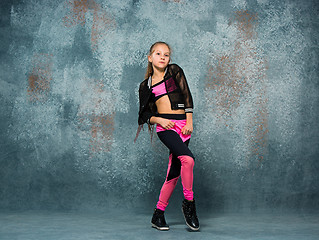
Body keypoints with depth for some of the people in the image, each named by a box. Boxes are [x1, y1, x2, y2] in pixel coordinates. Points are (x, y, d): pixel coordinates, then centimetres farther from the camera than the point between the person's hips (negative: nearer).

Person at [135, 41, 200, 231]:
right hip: (164, 126, -2)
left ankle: (158, 215, 11)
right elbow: (146, 114, 12)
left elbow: (186, 95, 6)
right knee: (187, 159, -26)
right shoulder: (146, 85, 14)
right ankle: (189, 203, -11)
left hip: (183, 124, 2)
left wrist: (189, 122, -2)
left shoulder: (175, 71, 12)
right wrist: (157, 119, -8)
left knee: (174, 173, 0)